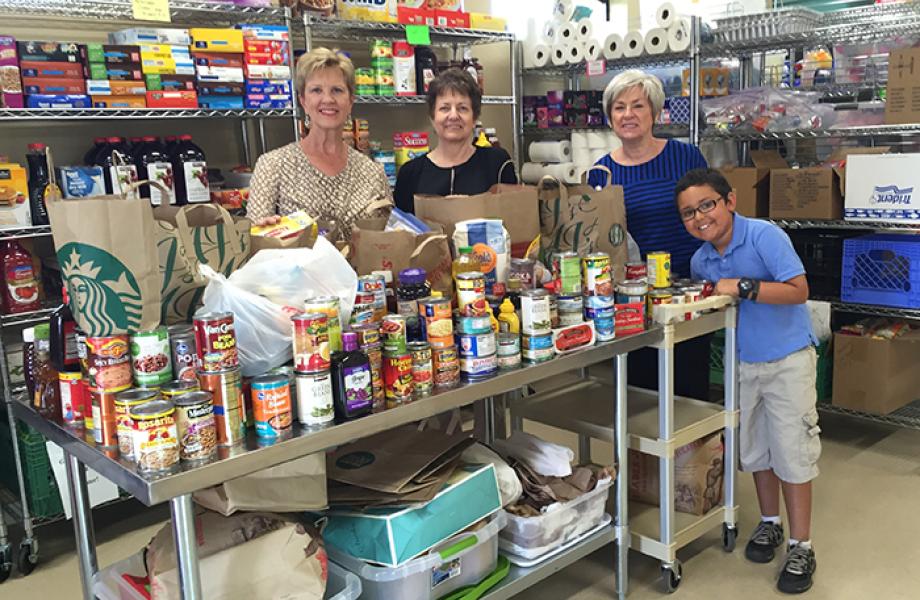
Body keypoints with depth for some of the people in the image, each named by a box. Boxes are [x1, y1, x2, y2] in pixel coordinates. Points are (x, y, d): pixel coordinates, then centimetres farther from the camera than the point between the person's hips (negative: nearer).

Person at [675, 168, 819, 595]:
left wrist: (741, 287, -28)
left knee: (791, 451, 0)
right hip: (743, 363, 6)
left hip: (788, 360, -6)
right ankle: (769, 524, 37)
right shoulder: (700, 260, 0)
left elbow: (798, 291, -24)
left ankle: (801, 547, 13)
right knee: (756, 449, 16)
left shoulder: (765, 236, -19)